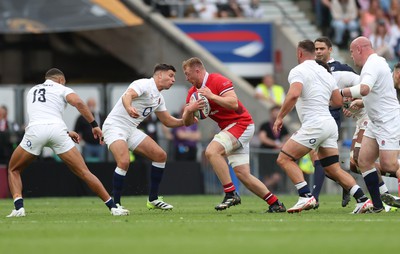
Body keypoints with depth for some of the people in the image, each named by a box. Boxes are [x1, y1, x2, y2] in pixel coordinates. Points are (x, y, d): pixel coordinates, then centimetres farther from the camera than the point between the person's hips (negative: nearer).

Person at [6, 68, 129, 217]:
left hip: (34, 130, 2)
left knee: (14, 170, 22)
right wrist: (94, 125, 1)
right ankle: (113, 207, 2)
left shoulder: (32, 91, 34)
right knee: (83, 172, 5)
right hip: (57, 129, -2)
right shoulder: (62, 89, 20)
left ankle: (18, 208, 0)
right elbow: (78, 103, -2)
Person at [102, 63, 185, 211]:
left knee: (160, 155, 2)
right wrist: (129, 108, -52)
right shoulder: (144, 84, -12)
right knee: (124, 162, -29)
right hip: (115, 125, -9)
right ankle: (115, 204, -16)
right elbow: (127, 95, -31)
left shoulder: (159, 98, 16)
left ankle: (153, 200, 10)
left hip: (131, 130, 9)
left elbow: (168, 121, 25)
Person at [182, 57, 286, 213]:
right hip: (229, 128, 9)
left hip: (241, 123, -9)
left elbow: (234, 103, -25)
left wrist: (211, 96, -25)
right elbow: (187, 122, 6)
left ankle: (231, 194, -24)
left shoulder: (218, 81, -14)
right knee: (242, 175, 0)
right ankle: (275, 204, 7)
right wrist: (189, 109, -15)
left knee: (211, 151, -26)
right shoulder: (193, 92, 10)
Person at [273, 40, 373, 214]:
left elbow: (293, 94, -24)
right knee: (334, 170, 11)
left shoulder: (298, 71, -5)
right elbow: (338, 101, 20)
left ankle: (306, 197, -16)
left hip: (314, 125, -8)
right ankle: (363, 199, 1)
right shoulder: (325, 73, 19)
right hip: (330, 124, 8)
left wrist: (280, 117, -16)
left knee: (284, 159, -3)